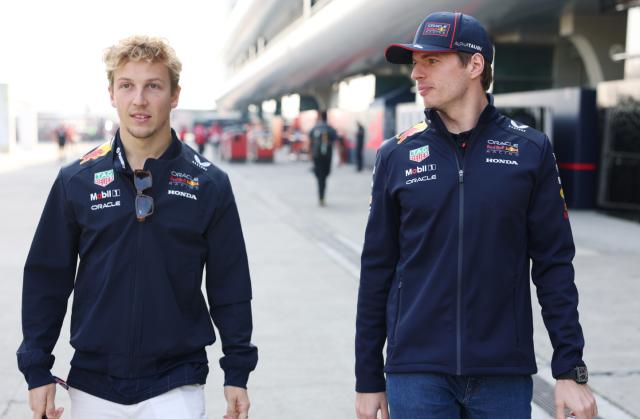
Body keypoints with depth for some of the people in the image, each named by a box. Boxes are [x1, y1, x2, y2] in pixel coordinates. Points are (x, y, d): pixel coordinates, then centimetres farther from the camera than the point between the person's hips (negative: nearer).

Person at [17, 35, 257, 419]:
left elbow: (230, 287, 1)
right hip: (93, 386, 2)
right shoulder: (77, 180, -2)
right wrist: (37, 371, 2)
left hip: (176, 386, -1)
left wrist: (237, 373, 1)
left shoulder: (209, 184, -4)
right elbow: (46, 279, 4)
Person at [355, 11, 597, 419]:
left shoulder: (530, 150, 1)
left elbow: (554, 266, 1)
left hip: (505, 374, 0)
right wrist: (369, 379, 6)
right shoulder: (397, 155, 3)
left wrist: (570, 370, -3)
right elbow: (376, 273, 5)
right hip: (417, 374, 0)